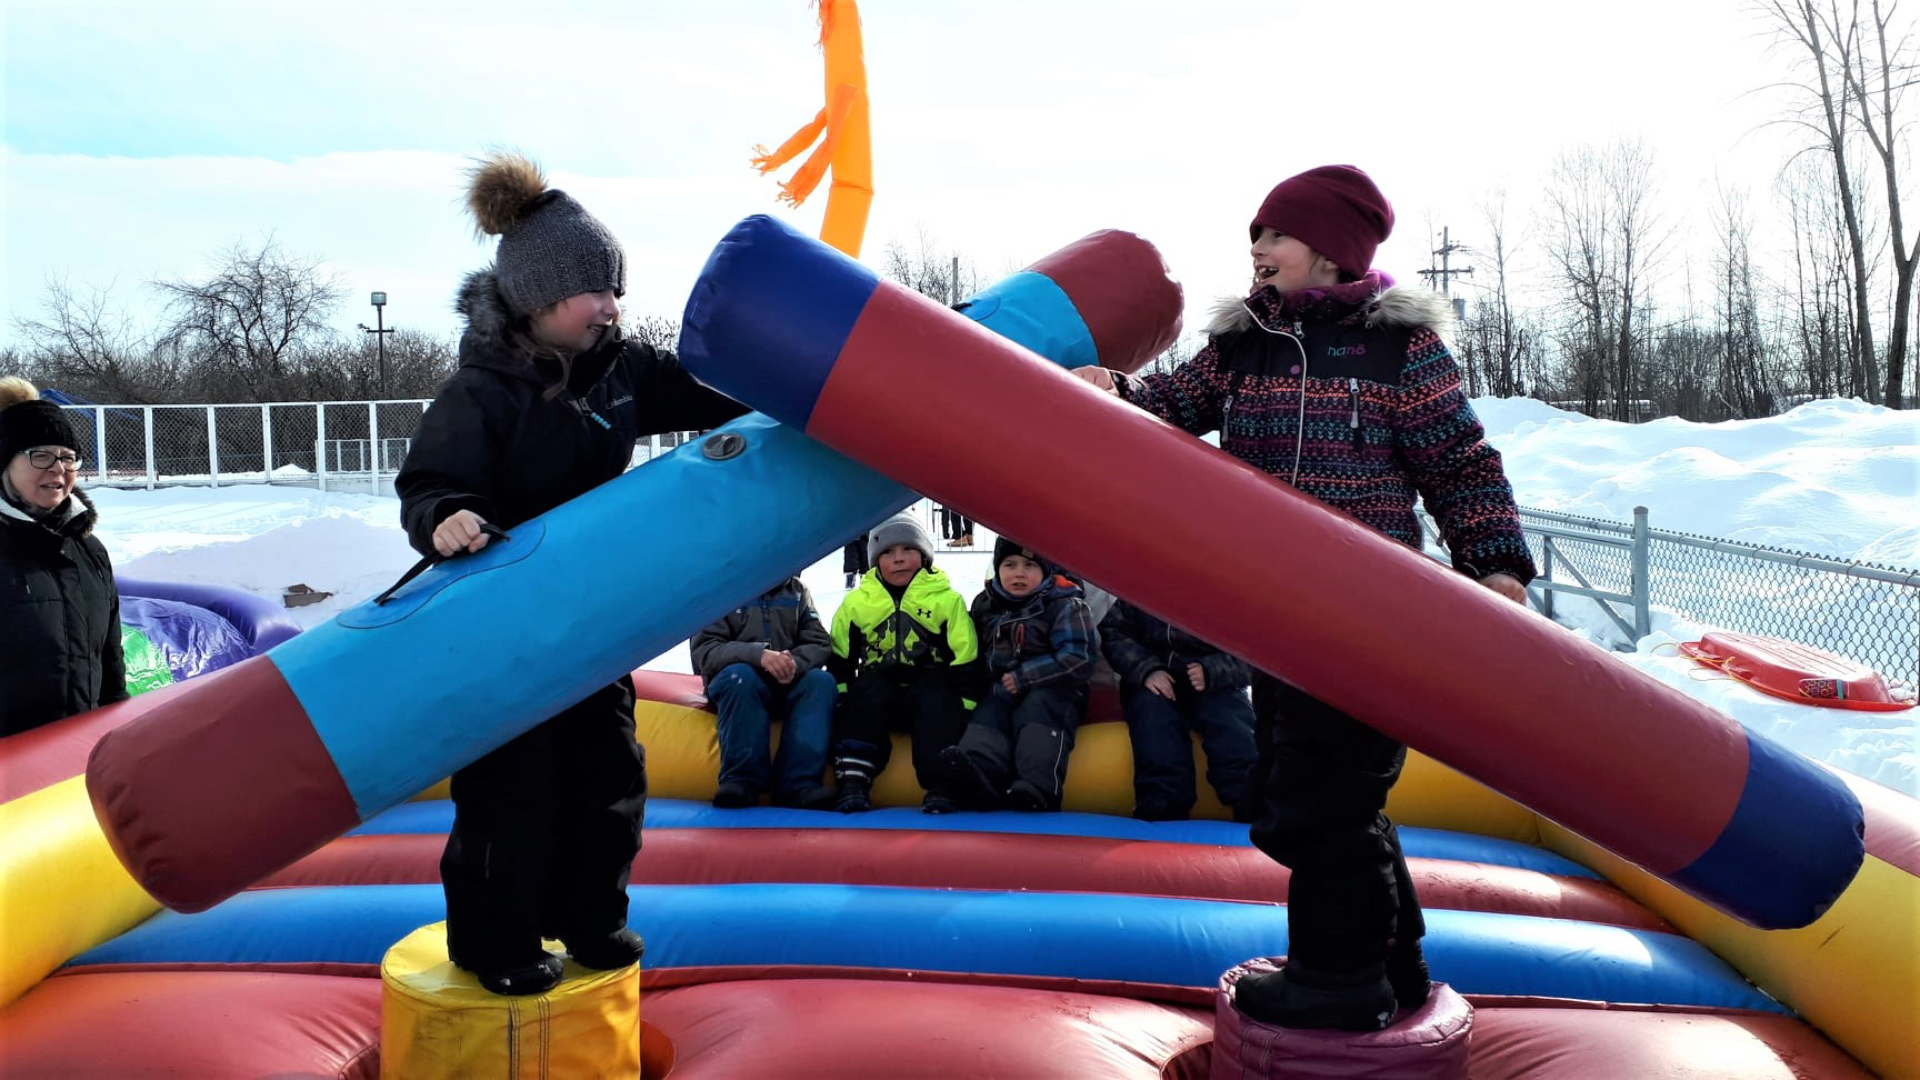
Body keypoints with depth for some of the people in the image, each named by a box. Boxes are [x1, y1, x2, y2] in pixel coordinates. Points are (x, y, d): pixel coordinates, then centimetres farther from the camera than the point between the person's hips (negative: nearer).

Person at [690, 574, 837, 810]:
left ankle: (798, 784, -38)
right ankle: (742, 780, -36)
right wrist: (757, 654, -28)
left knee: (821, 680, -27)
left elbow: (820, 644, 2)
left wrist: (796, 663, -22)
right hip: (740, 683, -3)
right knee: (739, 674, -35)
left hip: (789, 683, 3)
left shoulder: (797, 591, 11)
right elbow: (704, 650, -11)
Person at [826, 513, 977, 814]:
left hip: (931, 690, -1)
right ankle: (852, 782, -34)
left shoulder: (947, 600, 2)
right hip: (879, 686, 1)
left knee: (940, 704, -31)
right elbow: (839, 663, 10)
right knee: (866, 697, -30)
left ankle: (940, 787, -35)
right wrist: (843, 702, -3)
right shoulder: (855, 604, 7)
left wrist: (963, 711, -8)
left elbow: (965, 661, 0)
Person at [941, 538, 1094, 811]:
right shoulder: (984, 605, 13)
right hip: (1000, 691, 4)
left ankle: (1038, 786, -55)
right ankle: (980, 774, -56)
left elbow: (1078, 661, -12)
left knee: (1037, 711, -32)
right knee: (986, 714, -25)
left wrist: (1023, 678, -14)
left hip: (1051, 690, -4)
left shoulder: (1066, 605, -3)